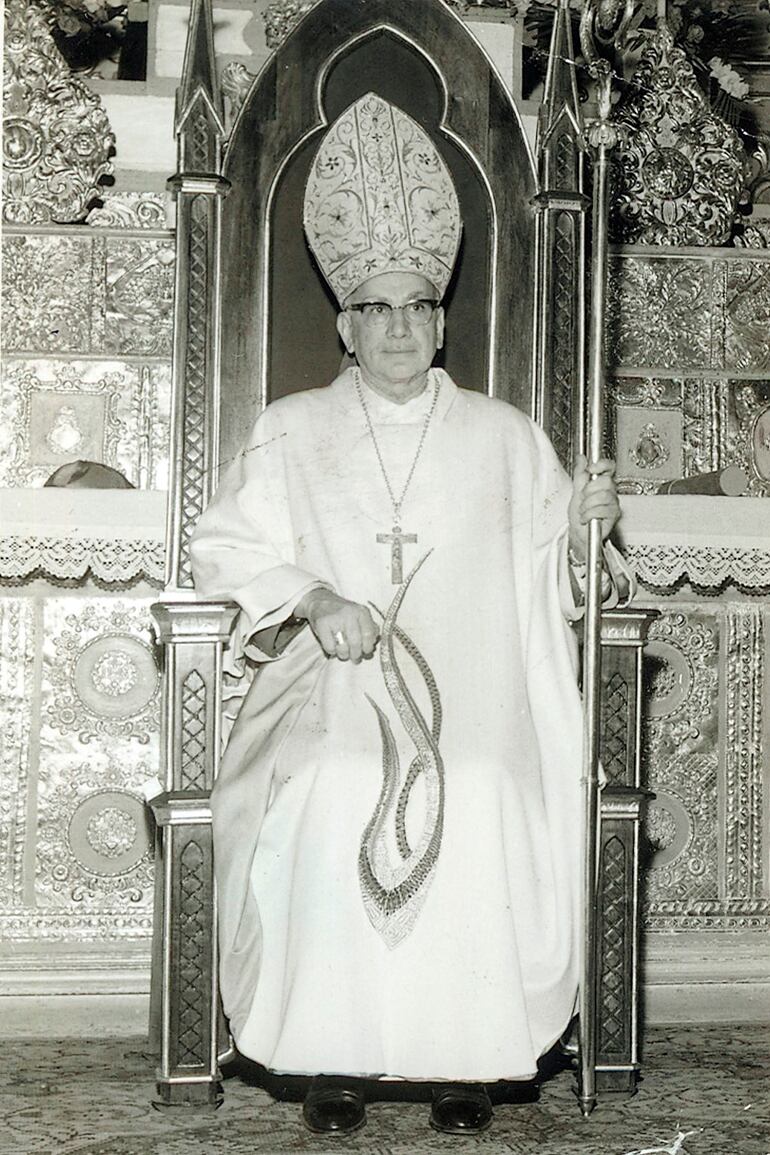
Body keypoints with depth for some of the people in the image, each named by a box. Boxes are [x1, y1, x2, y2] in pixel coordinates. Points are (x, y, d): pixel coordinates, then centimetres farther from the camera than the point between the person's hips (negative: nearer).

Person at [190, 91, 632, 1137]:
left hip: (471, 707, 1)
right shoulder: (291, 432, 13)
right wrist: (312, 598, -11)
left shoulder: (502, 435, 15)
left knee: (480, 829, -27)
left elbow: (541, 566, 17)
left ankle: (466, 1059, -12)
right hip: (333, 706, 0)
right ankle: (332, 1058, -14)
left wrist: (577, 521, -6)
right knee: (329, 826, -29)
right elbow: (227, 548, 7)